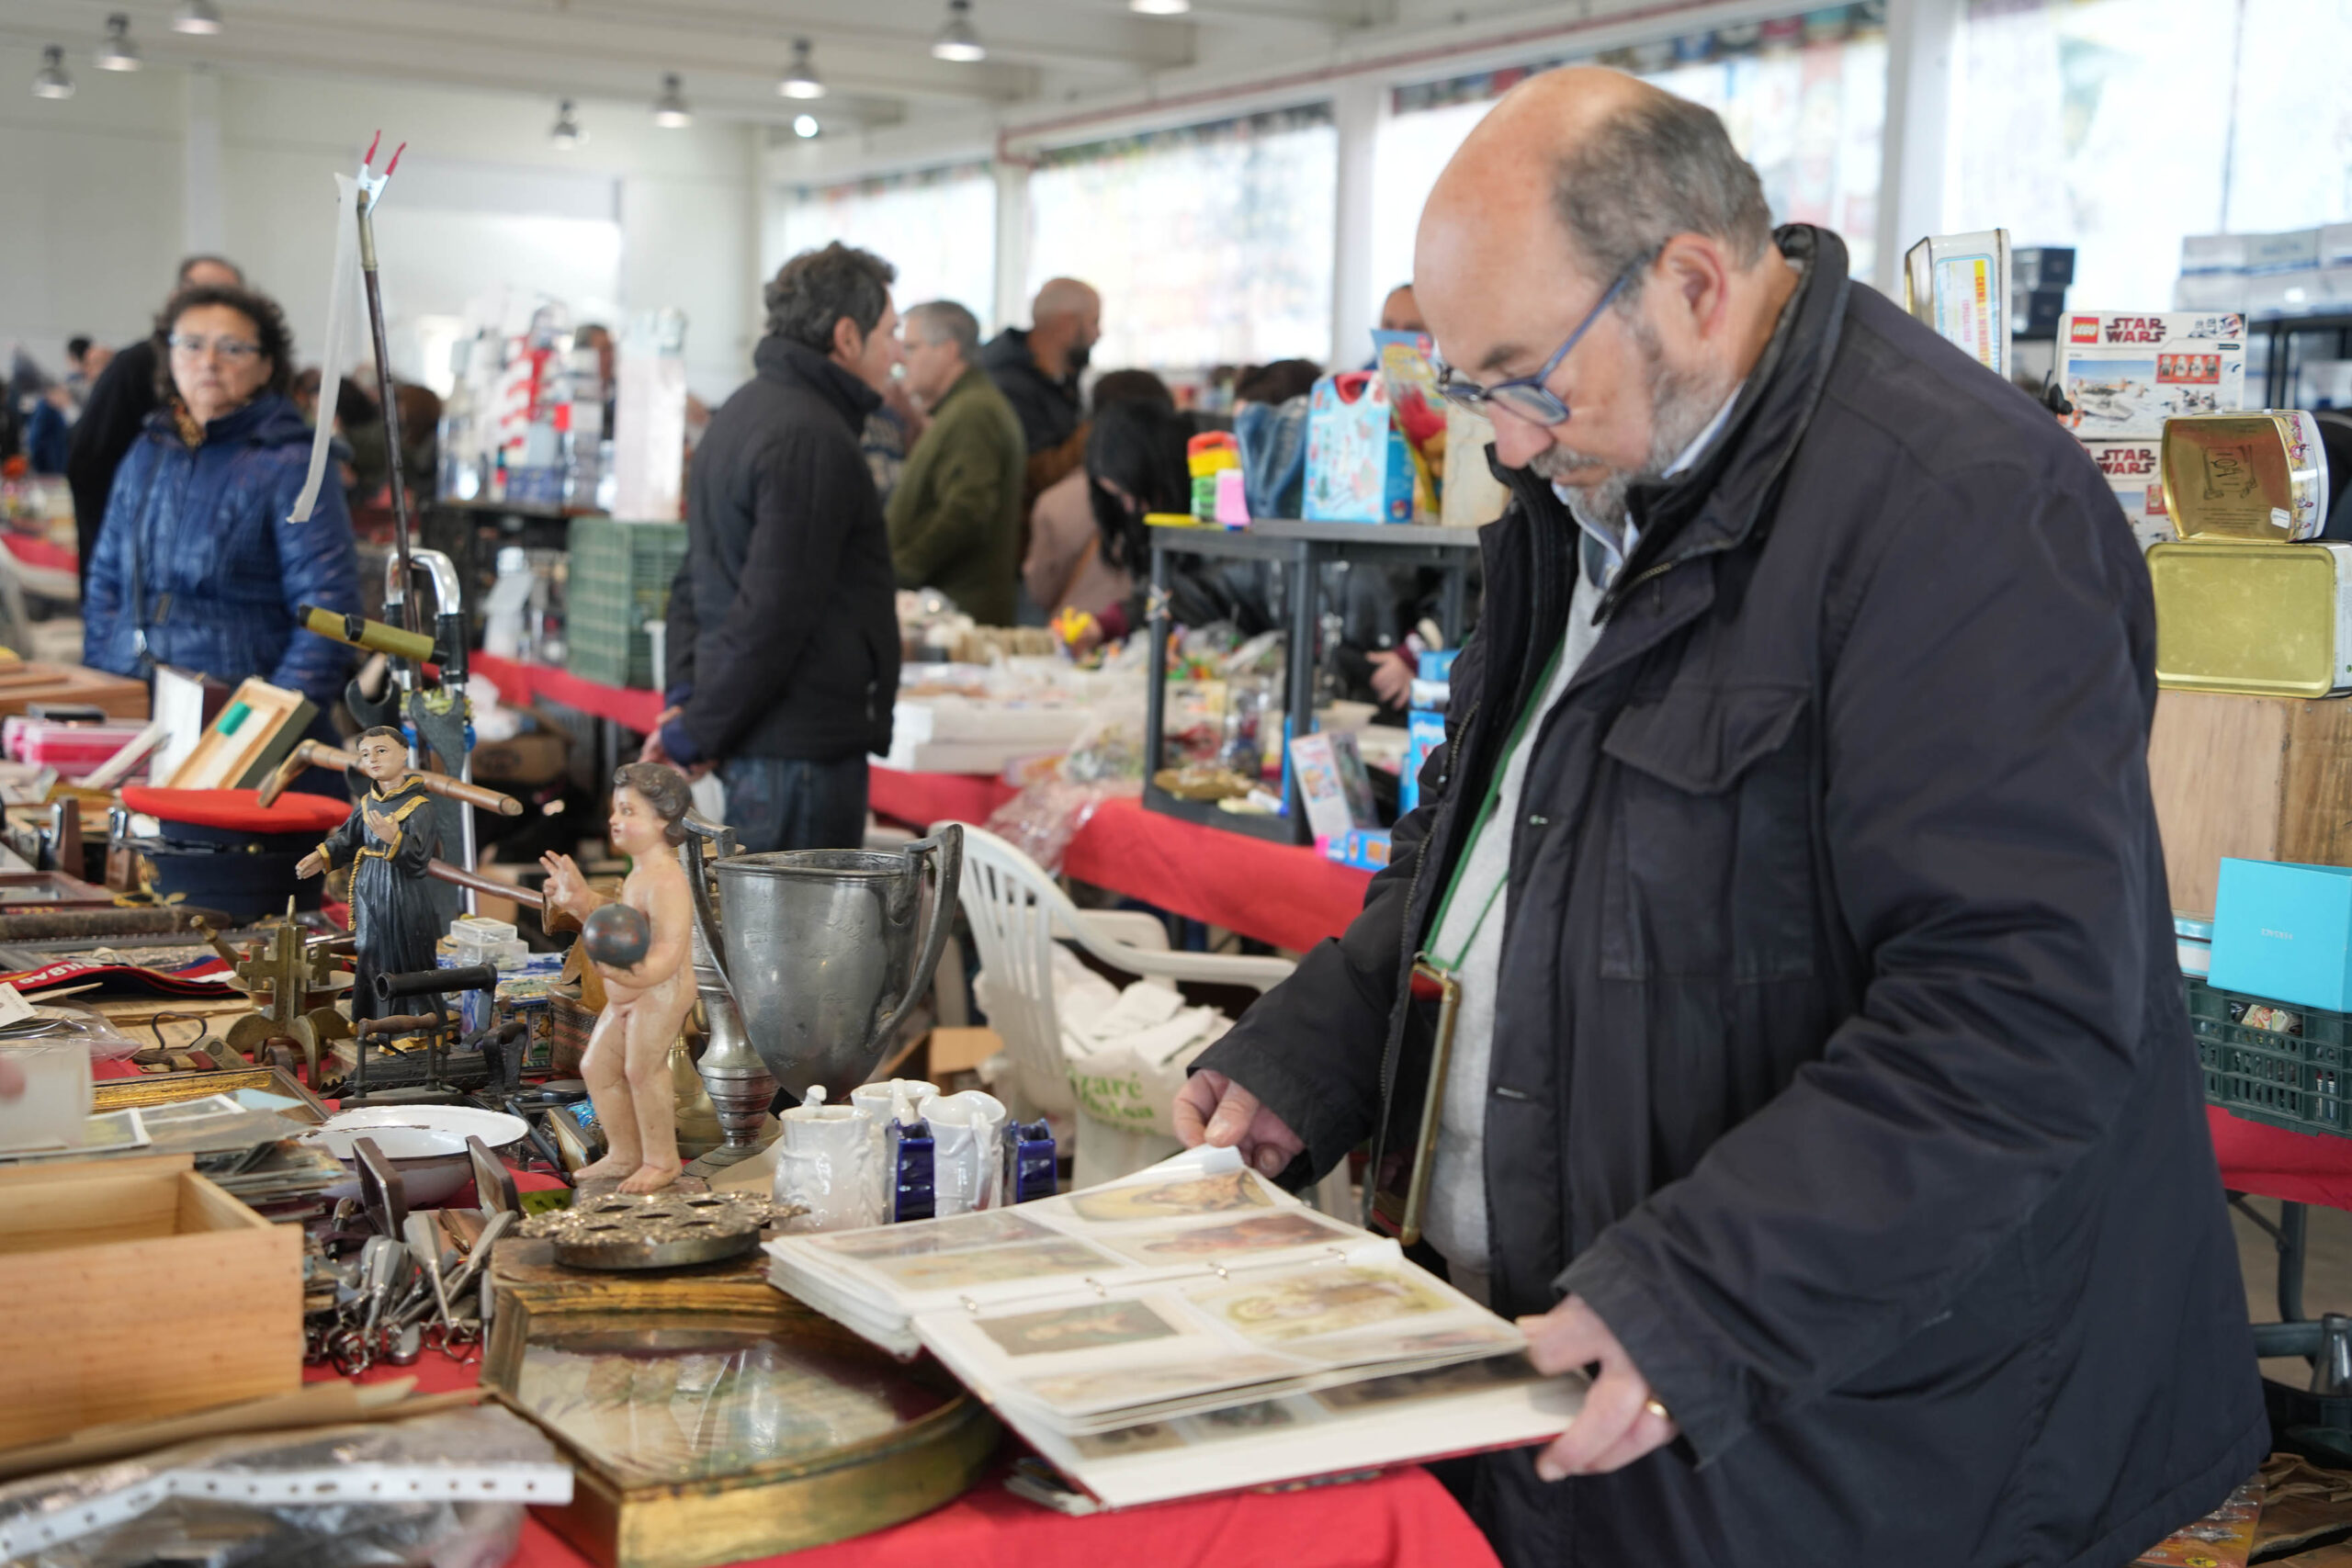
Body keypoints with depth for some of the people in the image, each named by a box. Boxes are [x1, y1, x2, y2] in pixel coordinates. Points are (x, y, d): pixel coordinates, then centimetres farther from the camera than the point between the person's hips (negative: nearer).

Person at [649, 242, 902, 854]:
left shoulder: (744, 410, 17)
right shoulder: (812, 439, -16)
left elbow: (696, 579, 20)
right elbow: (775, 609, -20)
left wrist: (685, 694, 10)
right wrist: (695, 731, -13)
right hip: (801, 745, -10)